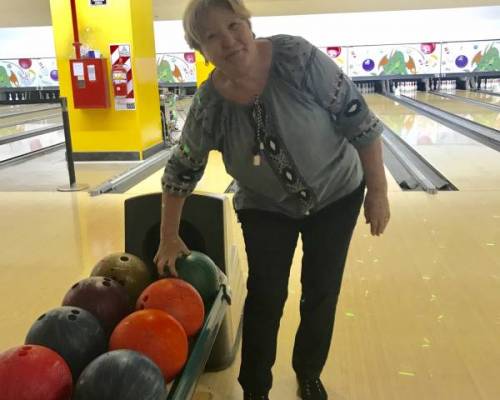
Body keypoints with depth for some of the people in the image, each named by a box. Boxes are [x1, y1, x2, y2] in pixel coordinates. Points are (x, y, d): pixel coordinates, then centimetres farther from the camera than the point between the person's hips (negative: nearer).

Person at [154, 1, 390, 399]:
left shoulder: (297, 57, -26)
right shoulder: (208, 105, -20)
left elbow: (359, 122, -18)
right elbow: (181, 172, -5)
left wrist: (378, 190, -14)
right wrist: (169, 239, 1)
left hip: (336, 194, 0)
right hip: (266, 207, 0)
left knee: (322, 293, 10)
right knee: (265, 297, 0)